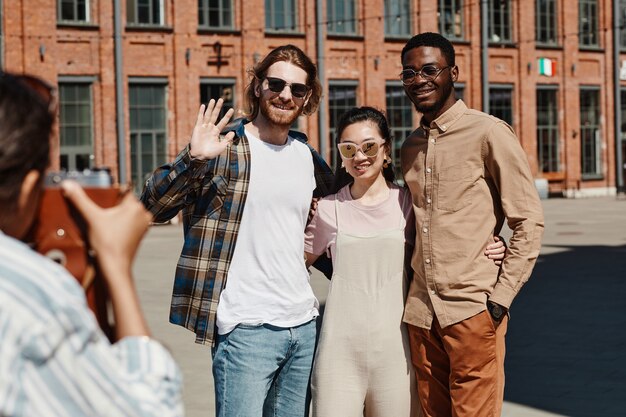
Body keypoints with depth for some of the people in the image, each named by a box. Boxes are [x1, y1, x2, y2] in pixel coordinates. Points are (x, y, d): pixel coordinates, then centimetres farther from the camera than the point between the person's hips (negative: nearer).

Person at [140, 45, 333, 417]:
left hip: (304, 324, 6)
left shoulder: (306, 154, 12)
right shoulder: (224, 148, -5)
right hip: (247, 327, -6)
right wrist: (193, 159, -29)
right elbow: (153, 208, -14)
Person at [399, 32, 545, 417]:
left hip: (473, 310, -6)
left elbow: (529, 222, -7)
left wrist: (501, 297, -12)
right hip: (421, 312, 6)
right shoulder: (410, 147, 13)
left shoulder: (488, 133, -6)